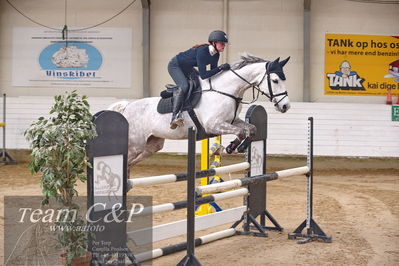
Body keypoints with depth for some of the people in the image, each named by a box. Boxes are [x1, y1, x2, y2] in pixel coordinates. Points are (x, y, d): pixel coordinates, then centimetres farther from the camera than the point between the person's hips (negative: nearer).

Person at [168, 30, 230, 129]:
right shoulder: (202, 51, -34)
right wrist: (220, 68, -39)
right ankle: (175, 117, -30)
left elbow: (212, 71, 0)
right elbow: (203, 75, -38)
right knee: (184, 86, -28)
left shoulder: (215, 55, -10)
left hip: (187, 68, 9)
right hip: (175, 66, -9)